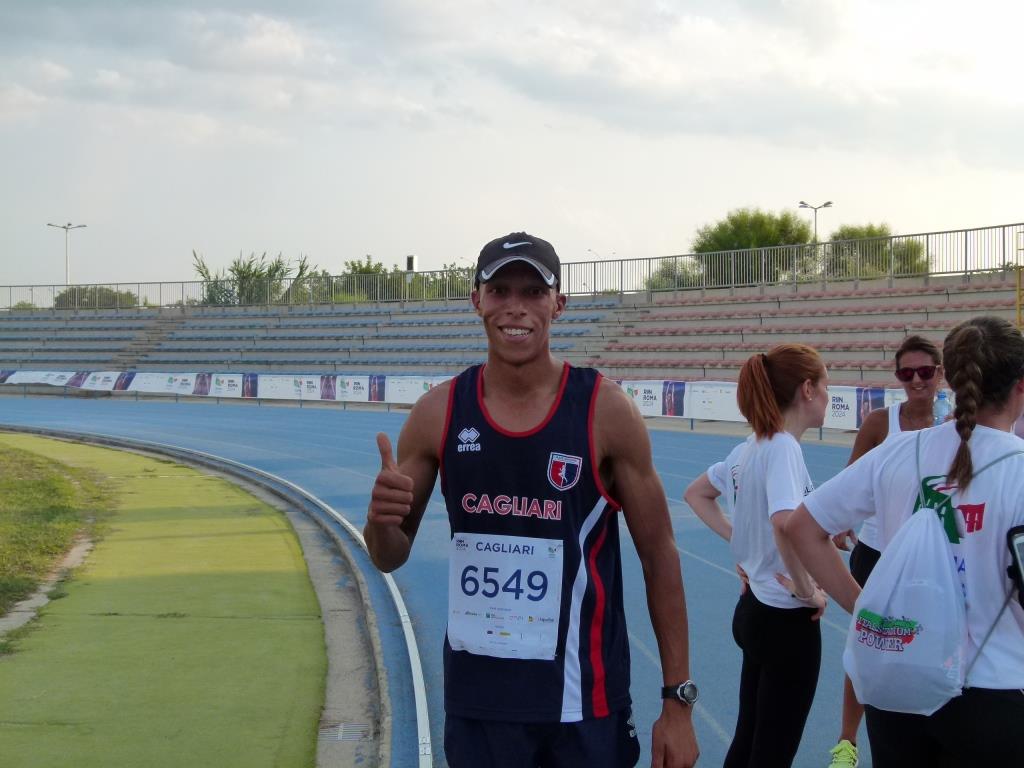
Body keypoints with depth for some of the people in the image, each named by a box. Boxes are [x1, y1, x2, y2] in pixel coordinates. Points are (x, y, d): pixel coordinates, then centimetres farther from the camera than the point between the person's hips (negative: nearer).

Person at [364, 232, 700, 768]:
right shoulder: (438, 413, -2)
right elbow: (391, 558, 7)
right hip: (475, 701, 2)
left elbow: (659, 557, -3)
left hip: (585, 703, -2)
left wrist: (678, 701, -6)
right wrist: (381, 521, -16)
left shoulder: (606, 411, -9)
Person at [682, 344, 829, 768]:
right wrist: (809, 591, -24)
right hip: (787, 619, -9)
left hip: (755, 607, 9)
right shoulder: (783, 448, -20)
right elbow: (785, 524, -37)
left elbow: (696, 494, 21)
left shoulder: (750, 446, 6)